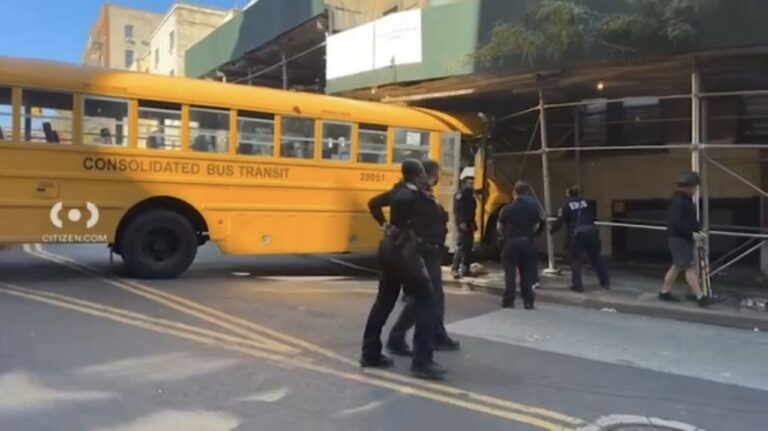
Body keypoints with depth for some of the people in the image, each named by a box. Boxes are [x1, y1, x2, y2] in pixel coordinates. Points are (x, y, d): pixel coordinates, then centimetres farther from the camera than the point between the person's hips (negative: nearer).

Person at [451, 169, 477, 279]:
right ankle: (455, 269, -9)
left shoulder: (471, 194, 17)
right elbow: (457, 210, -19)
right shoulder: (460, 194, -11)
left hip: (469, 225, 9)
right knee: (461, 247, -12)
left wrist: (473, 223, 14)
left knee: (468, 248, 11)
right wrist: (461, 223, -25)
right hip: (462, 226, -9)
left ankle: (465, 269, 17)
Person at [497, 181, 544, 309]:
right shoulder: (533, 207, -1)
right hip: (527, 242, 1)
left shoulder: (507, 208, -5)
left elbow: (499, 227, 1)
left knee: (510, 273, 5)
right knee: (527, 273, 9)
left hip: (511, 242, -1)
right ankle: (528, 301, 10)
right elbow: (536, 226, 2)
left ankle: (508, 300, 6)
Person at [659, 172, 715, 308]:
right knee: (690, 267, -8)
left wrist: (698, 229, 4)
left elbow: (691, 219, 20)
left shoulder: (686, 199, 13)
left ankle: (665, 292, 23)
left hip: (685, 238, 10)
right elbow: (675, 223, -25)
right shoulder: (677, 201, -19)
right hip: (679, 238, -10)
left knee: (677, 266, 15)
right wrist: (691, 234, -21)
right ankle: (700, 297, -7)